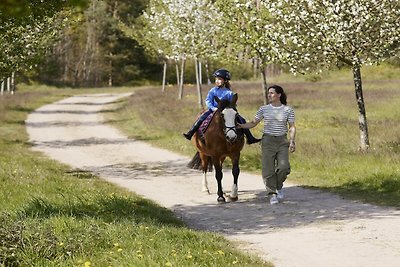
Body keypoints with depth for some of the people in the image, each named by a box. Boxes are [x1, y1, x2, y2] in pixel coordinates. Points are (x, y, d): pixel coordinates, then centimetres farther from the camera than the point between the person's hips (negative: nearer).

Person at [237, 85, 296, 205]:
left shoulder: (288, 110, 2)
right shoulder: (264, 109, 4)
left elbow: (292, 127, 3)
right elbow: (253, 123, 8)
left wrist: (292, 141, -9)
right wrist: (241, 126, -7)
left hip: (282, 141, -1)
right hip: (268, 141, 1)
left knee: (284, 167, -15)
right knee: (268, 169, -4)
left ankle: (279, 187, 13)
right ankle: (272, 194, 7)